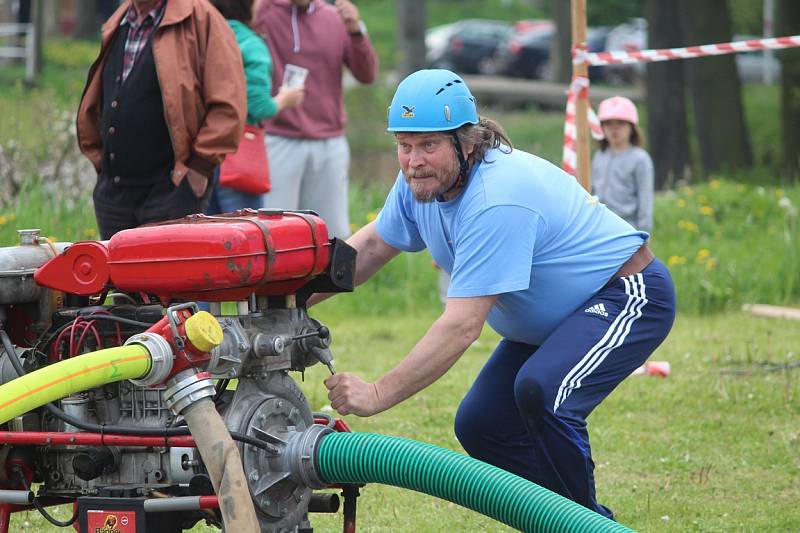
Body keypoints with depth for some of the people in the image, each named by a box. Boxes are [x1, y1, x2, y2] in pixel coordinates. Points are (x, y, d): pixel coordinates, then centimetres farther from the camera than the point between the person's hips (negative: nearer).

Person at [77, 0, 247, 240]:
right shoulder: (115, 27, 15)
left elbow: (228, 106, -11)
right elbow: (92, 106, 27)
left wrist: (199, 166, -13)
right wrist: (100, 160, 16)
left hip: (173, 191, -7)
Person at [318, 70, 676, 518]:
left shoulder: (496, 203, -34)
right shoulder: (422, 179, -7)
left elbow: (463, 325, -37)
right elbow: (371, 245, 9)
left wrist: (377, 395, -38)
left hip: (628, 296, -10)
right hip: (546, 320, 10)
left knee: (542, 389, -34)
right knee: (480, 428, 3)